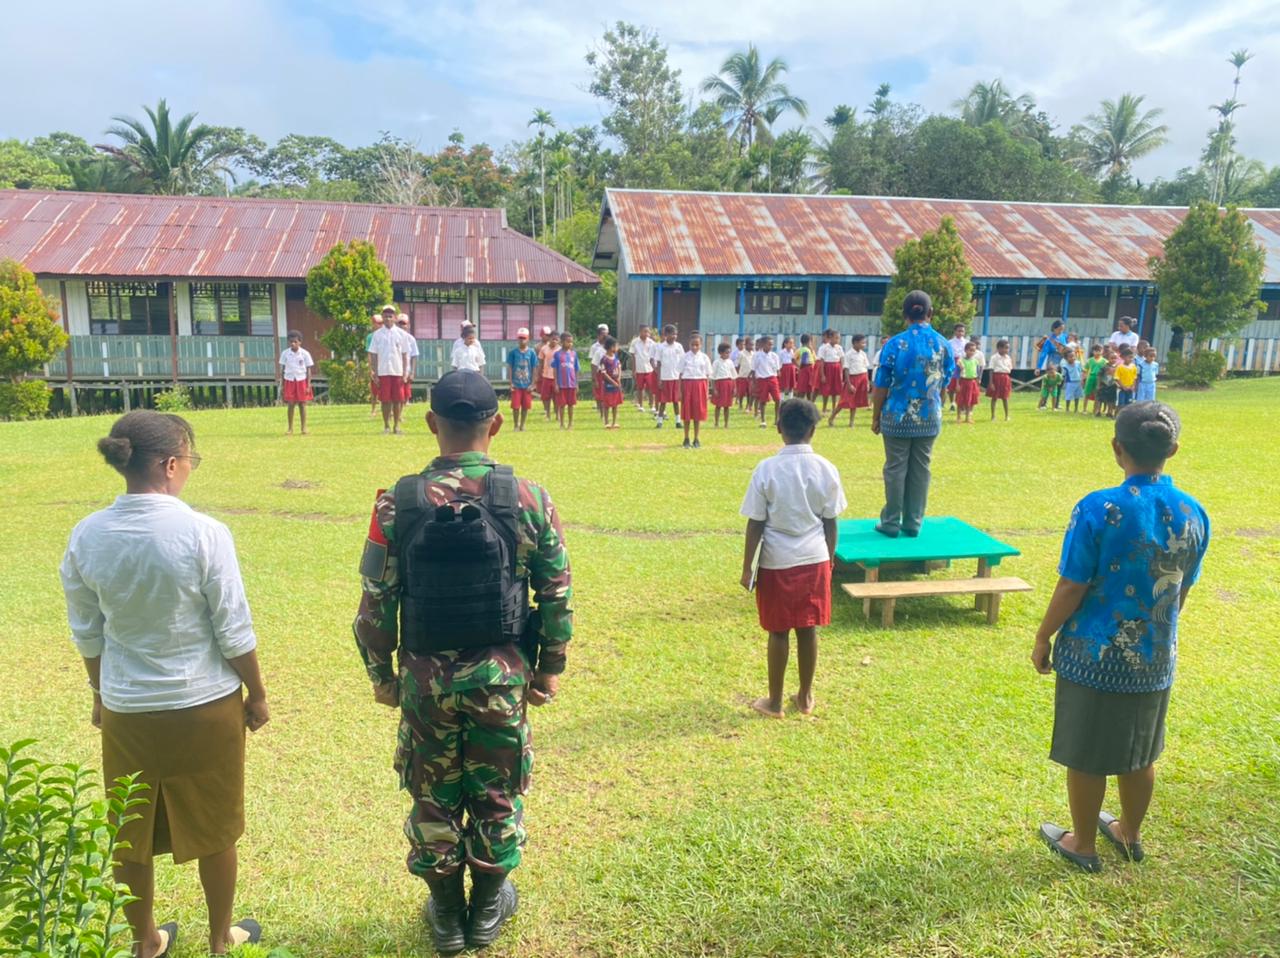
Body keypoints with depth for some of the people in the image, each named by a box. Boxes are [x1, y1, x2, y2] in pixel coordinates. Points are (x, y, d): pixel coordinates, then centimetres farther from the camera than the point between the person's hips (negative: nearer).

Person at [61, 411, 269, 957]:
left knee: (130, 835, 22)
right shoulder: (204, 534, -20)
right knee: (213, 832, 17)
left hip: (126, 710, 4)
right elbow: (234, 633, -14)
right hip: (205, 708, -3)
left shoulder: (86, 536, -7)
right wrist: (257, 695, 1)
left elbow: (87, 634, 4)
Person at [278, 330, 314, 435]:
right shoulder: (285, 353, 3)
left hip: (302, 381, -1)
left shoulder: (305, 354, -1)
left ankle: (304, 428, 9)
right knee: (290, 405, 1)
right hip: (289, 381, 1)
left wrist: (308, 386, -4)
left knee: (302, 404, 2)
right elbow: (282, 370, 7)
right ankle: (290, 428, 9)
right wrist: (281, 385, 4)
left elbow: (308, 370, 1)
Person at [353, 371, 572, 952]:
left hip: (425, 676, 0)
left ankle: (446, 914, 35)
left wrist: (380, 672, 9)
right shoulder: (530, 500, -11)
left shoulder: (397, 503, -11)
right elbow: (557, 594, -5)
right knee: (497, 796, 18)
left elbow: (377, 602, -5)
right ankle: (488, 910, 36)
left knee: (434, 797, 19)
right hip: (503, 675, 0)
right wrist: (550, 666, 8)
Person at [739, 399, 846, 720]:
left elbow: (755, 524, -9)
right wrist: (829, 560, 15)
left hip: (776, 562, -2)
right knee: (808, 629, 13)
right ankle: (805, 697, 27)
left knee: (779, 632, 8)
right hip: (815, 560, 2)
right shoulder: (826, 470, -4)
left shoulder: (766, 469, -11)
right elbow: (830, 523, 2)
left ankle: (774, 701, 19)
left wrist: (747, 567, -1)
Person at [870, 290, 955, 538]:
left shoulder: (894, 344, -11)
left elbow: (881, 386, -7)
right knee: (920, 469, 10)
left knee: (896, 469, 5)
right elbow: (945, 384, 7)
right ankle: (913, 523, 16)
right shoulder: (943, 344, -1)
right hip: (929, 418, 3)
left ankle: (891, 523, 11)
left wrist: (876, 416, 4)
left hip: (898, 417, -3)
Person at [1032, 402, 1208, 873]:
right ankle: (1129, 834, 43)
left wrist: (1043, 639, -2)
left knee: (1086, 756, 13)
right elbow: (1181, 591, 6)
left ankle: (1083, 844, 30)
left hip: (1094, 656, -5)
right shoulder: (1194, 513, -6)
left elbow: (1071, 590, -16)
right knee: (1140, 754, 23)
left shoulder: (1098, 509, -21)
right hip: (1155, 658, 5)